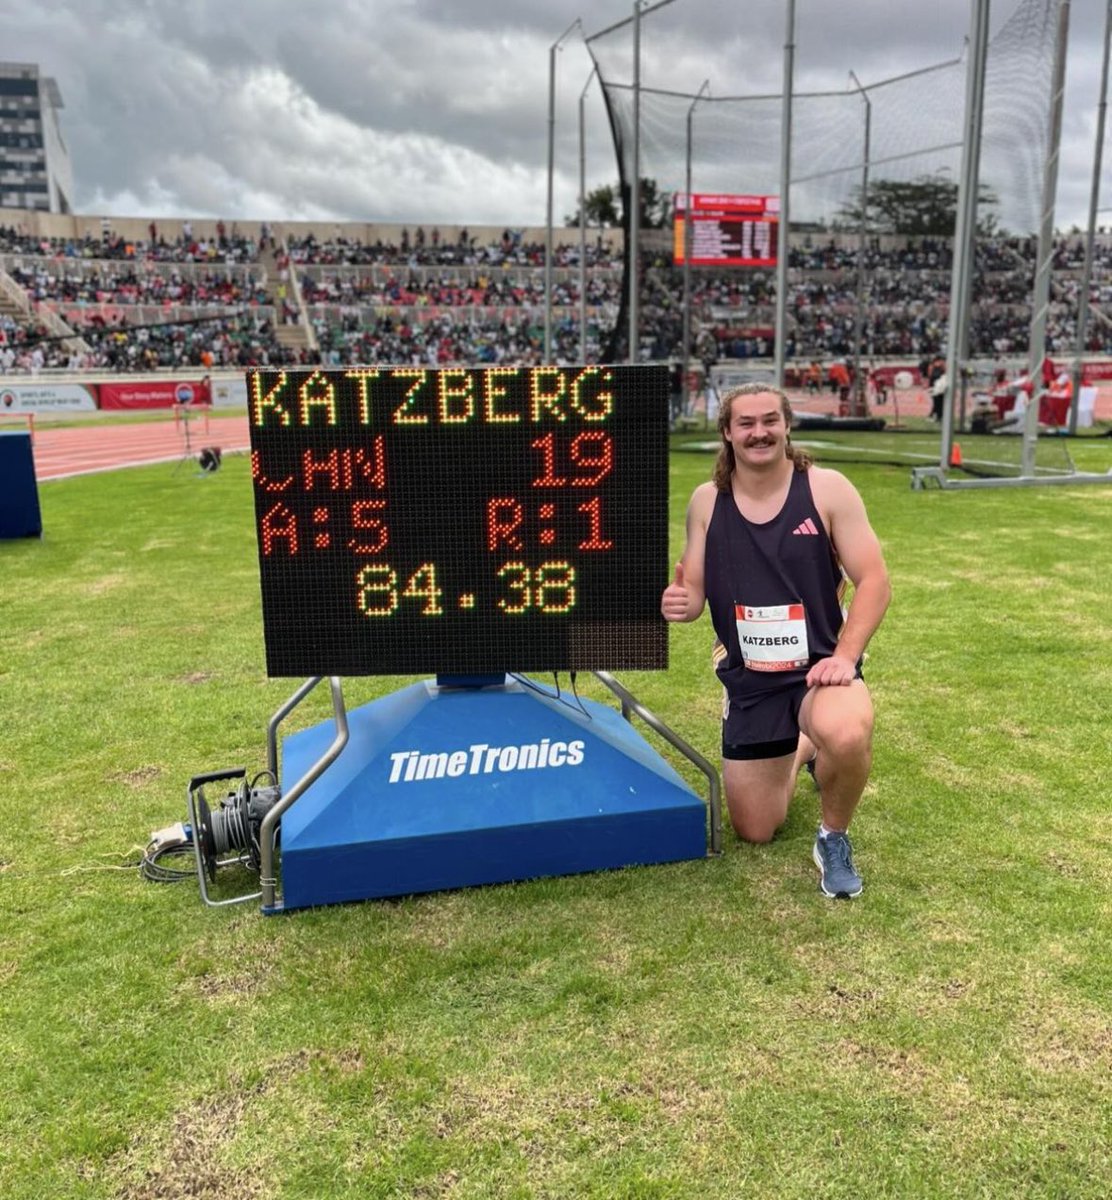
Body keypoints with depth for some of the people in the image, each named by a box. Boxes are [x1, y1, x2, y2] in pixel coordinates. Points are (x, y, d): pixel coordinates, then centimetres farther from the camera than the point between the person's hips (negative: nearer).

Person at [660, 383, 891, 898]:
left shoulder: (827, 489, -9)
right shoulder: (707, 500, -1)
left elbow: (873, 579, -9)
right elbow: (693, 590, 5)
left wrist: (844, 656, -21)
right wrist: (679, 601, -19)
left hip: (819, 666, -3)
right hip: (747, 680, 3)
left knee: (847, 736, -40)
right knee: (754, 832, 13)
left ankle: (834, 837, -6)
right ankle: (800, 749, 47)